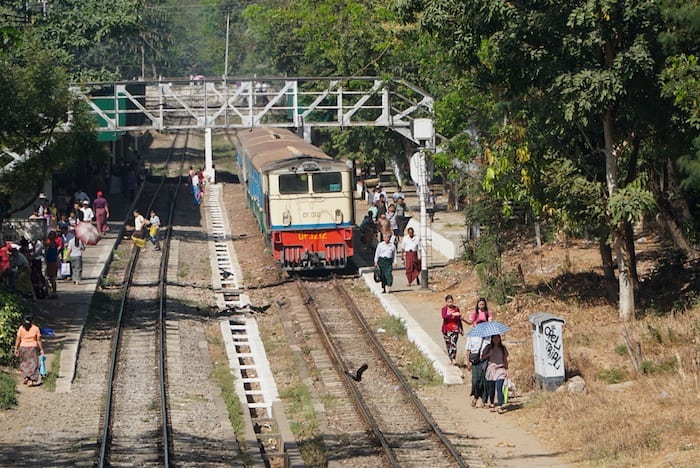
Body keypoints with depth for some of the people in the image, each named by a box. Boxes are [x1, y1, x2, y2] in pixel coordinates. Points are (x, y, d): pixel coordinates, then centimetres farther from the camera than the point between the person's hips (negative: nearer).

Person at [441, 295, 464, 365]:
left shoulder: (456, 308, 4)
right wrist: (453, 314, -32)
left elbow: (459, 319, 12)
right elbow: (444, 317, -21)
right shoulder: (444, 309, 0)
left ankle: (454, 359, -19)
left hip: (455, 329, -1)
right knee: (448, 344, 8)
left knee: (453, 343, -14)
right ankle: (450, 359, 20)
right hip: (446, 330, 1)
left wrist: (461, 329, 16)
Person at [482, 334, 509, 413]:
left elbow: (505, 360, 12)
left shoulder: (503, 348, 9)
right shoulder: (488, 348, 7)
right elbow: (483, 357, 8)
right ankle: (492, 404, 23)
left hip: (500, 370, -1)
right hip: (491, 369, 1)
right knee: (491, 388, 5)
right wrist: (489, 354, -10)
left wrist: (506, 370, 7)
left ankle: (500, 406, -18)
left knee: (499, 388, -14)